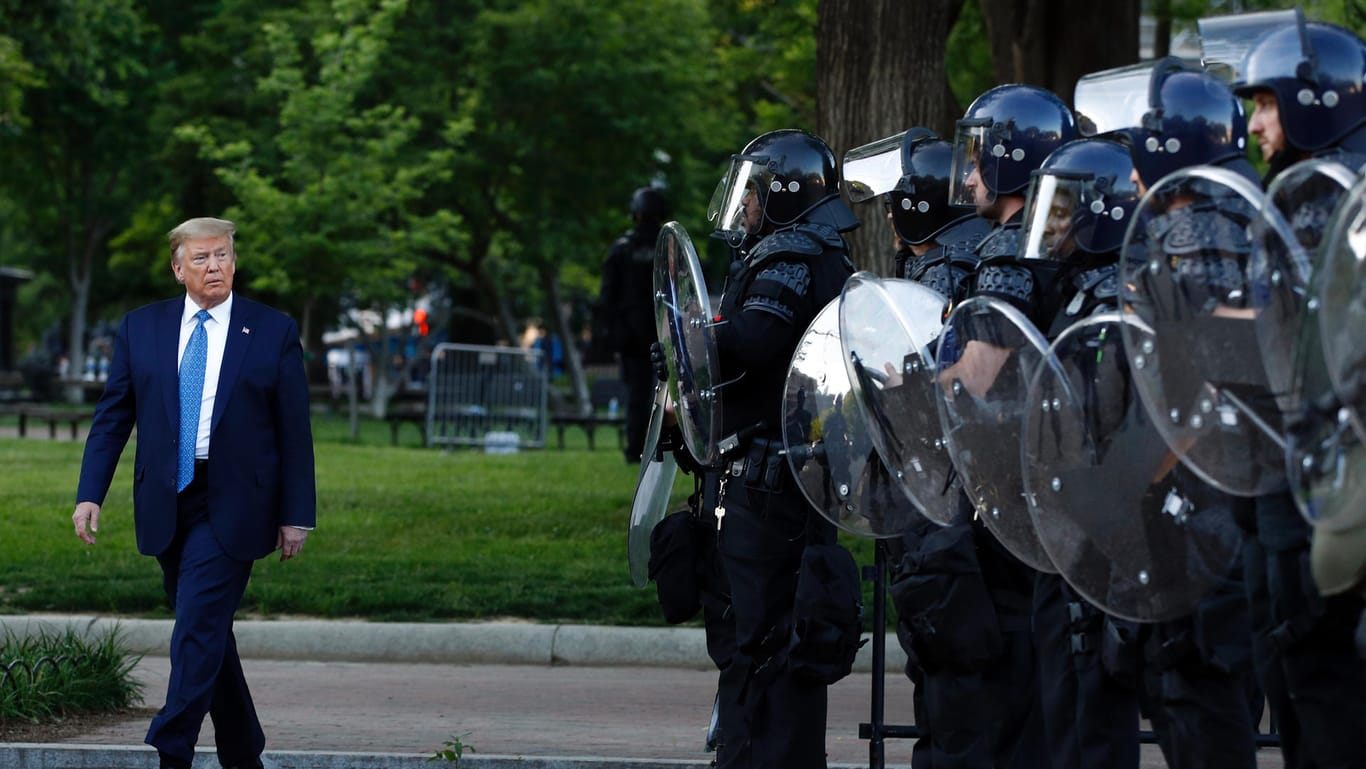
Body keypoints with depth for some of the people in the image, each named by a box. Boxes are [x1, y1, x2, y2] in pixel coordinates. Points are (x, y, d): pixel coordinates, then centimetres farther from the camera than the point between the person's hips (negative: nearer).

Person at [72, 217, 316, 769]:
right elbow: (112, 416, 8)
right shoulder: (141, 328, 7)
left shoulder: (273, 332, 0)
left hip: (232, 509, -4)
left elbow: (294, 431, 0)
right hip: (167, 505, 4)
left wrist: (296, 515, -3)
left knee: (198, 631, -13)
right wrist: (90, 493, -2)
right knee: (208, 633, 11)